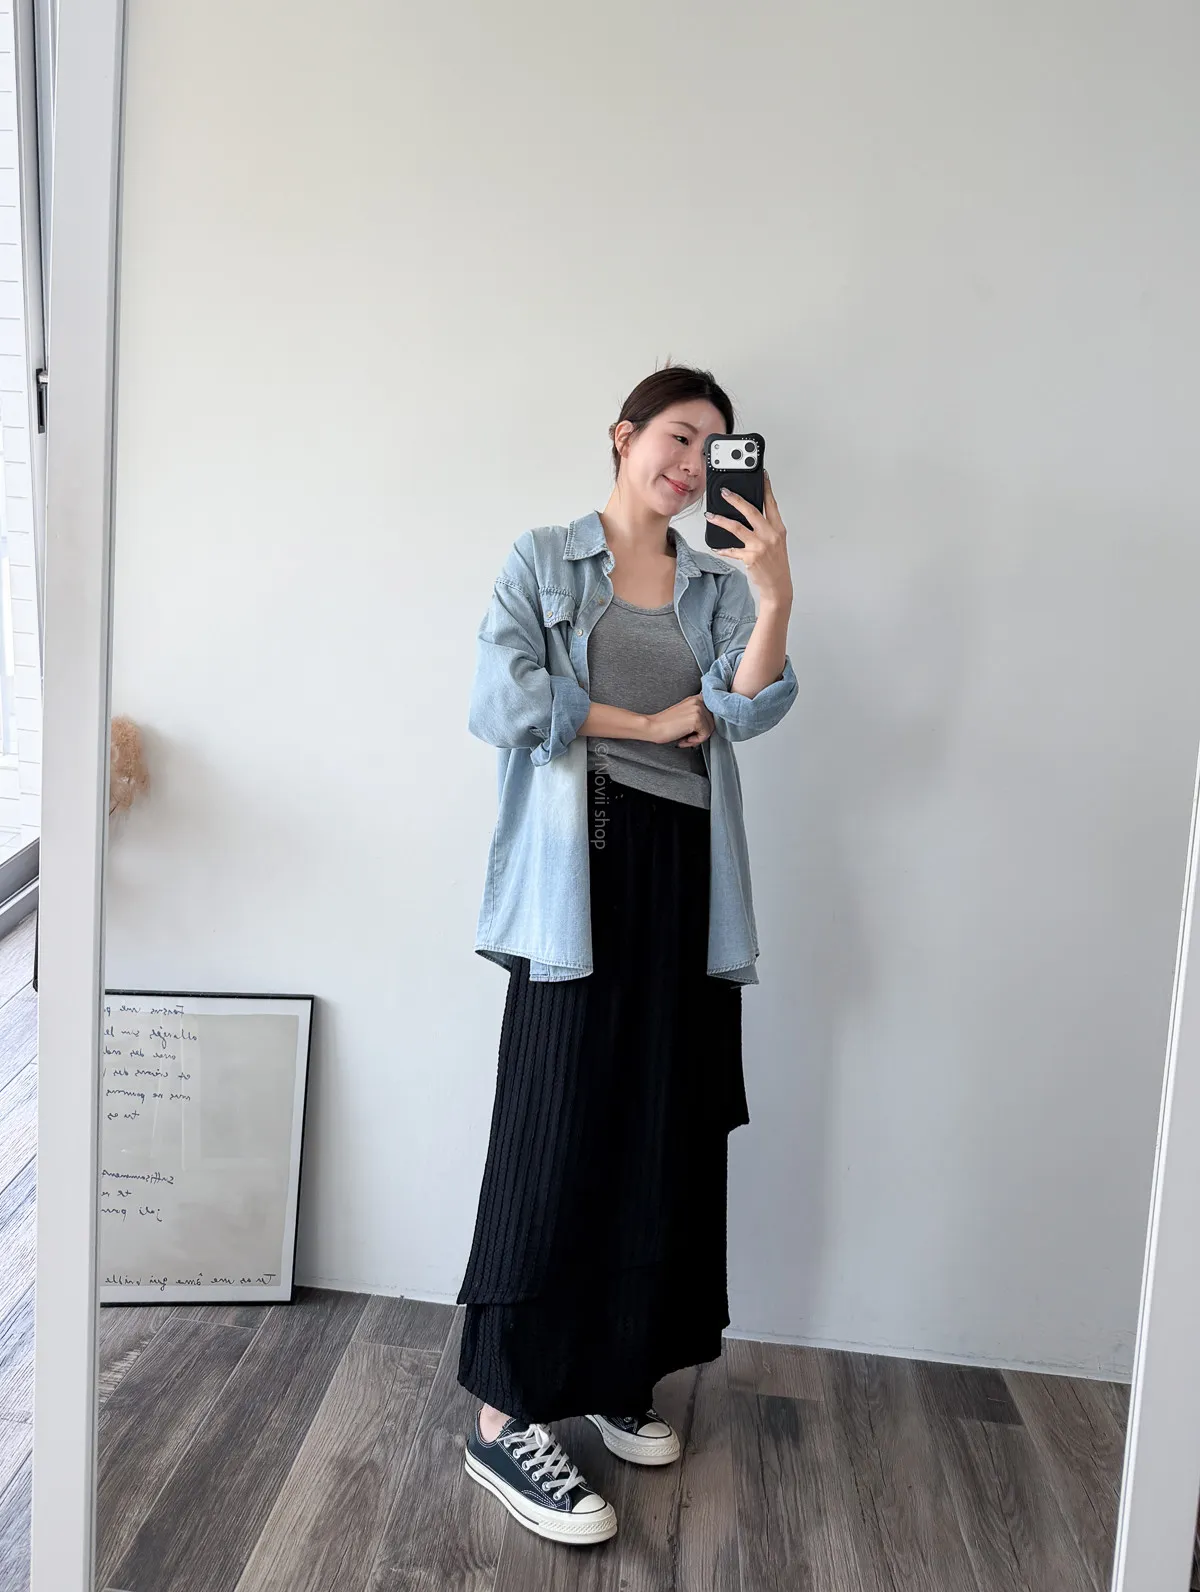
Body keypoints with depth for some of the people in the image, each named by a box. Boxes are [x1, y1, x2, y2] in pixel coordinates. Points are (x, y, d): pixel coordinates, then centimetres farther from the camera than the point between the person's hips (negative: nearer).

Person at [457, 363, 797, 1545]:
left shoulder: (718, 585, 17)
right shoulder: (543, 559, 7)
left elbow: (752, 707, -2)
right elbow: (502, 700, -8)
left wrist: (775, 593, -17)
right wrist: (647, 724, -4)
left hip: (686, 876, 5)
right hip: (579, 866, -5)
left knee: (668, 1128, 7)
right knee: (558, 1130, -7)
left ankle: (616, 1372, 25)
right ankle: (506, 1418, 3)